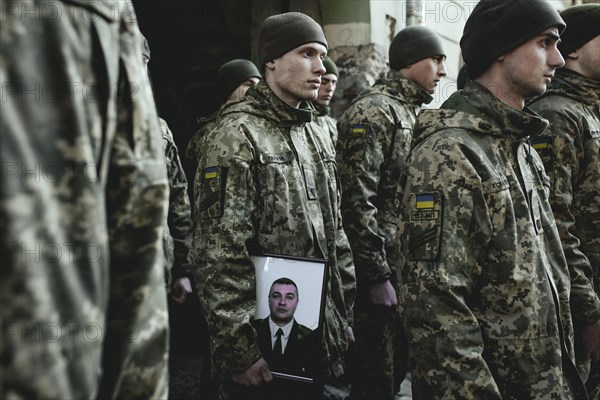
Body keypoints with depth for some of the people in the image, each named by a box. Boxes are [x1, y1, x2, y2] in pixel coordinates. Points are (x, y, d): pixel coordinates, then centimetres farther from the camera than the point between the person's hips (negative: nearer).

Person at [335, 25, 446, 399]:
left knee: (400, 364, 19)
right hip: (382, 268, -9)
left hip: (406, 265, 9)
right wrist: (377, 276, -21)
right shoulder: (373, 111, -15)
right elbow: (357, 200, -22)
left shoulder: (412, 112, 15)